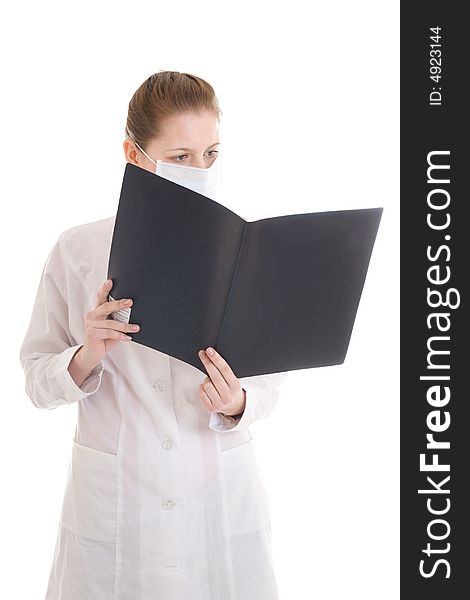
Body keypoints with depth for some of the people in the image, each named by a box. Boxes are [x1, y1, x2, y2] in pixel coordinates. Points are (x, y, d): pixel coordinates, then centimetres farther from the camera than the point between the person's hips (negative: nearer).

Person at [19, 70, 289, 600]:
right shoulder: (76, 251, -5)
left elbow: (270, 379, 0)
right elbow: (37, 381, -2)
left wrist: (237, 403, -20)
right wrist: (88, 356, -21)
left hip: (221, 495, 1)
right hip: (112, 501, 0)